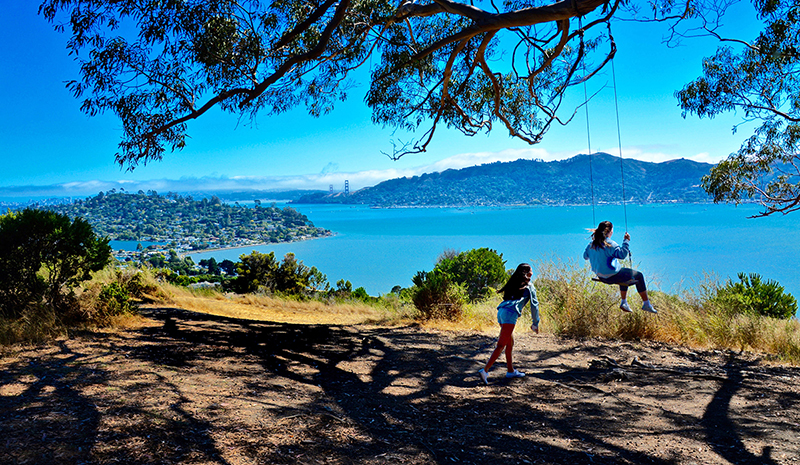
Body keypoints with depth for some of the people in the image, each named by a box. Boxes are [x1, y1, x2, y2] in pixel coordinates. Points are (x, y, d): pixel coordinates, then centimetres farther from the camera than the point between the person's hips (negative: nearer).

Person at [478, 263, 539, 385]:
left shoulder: (514, 283, 27)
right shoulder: (528, 285, 9)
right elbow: (534, 305, 9)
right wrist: (535, 323, 17)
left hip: (501, 311, 8)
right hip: (510, 314, -7)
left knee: (510, 342, 19)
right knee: (501, 345, -10)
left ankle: (511, 371, 26)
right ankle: (485, 370, -20)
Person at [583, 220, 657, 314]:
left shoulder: (592, 244, 2)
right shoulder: (610, 244, -20)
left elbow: (585, 256, 15)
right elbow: (622, 254, -28)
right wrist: (626, 241, -21)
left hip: (601, 276, 8)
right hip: (612, 276, -8)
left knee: (625, 274, 34)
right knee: (639, 276, 10)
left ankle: (624, 303, 37)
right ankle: (646, 304, 16)